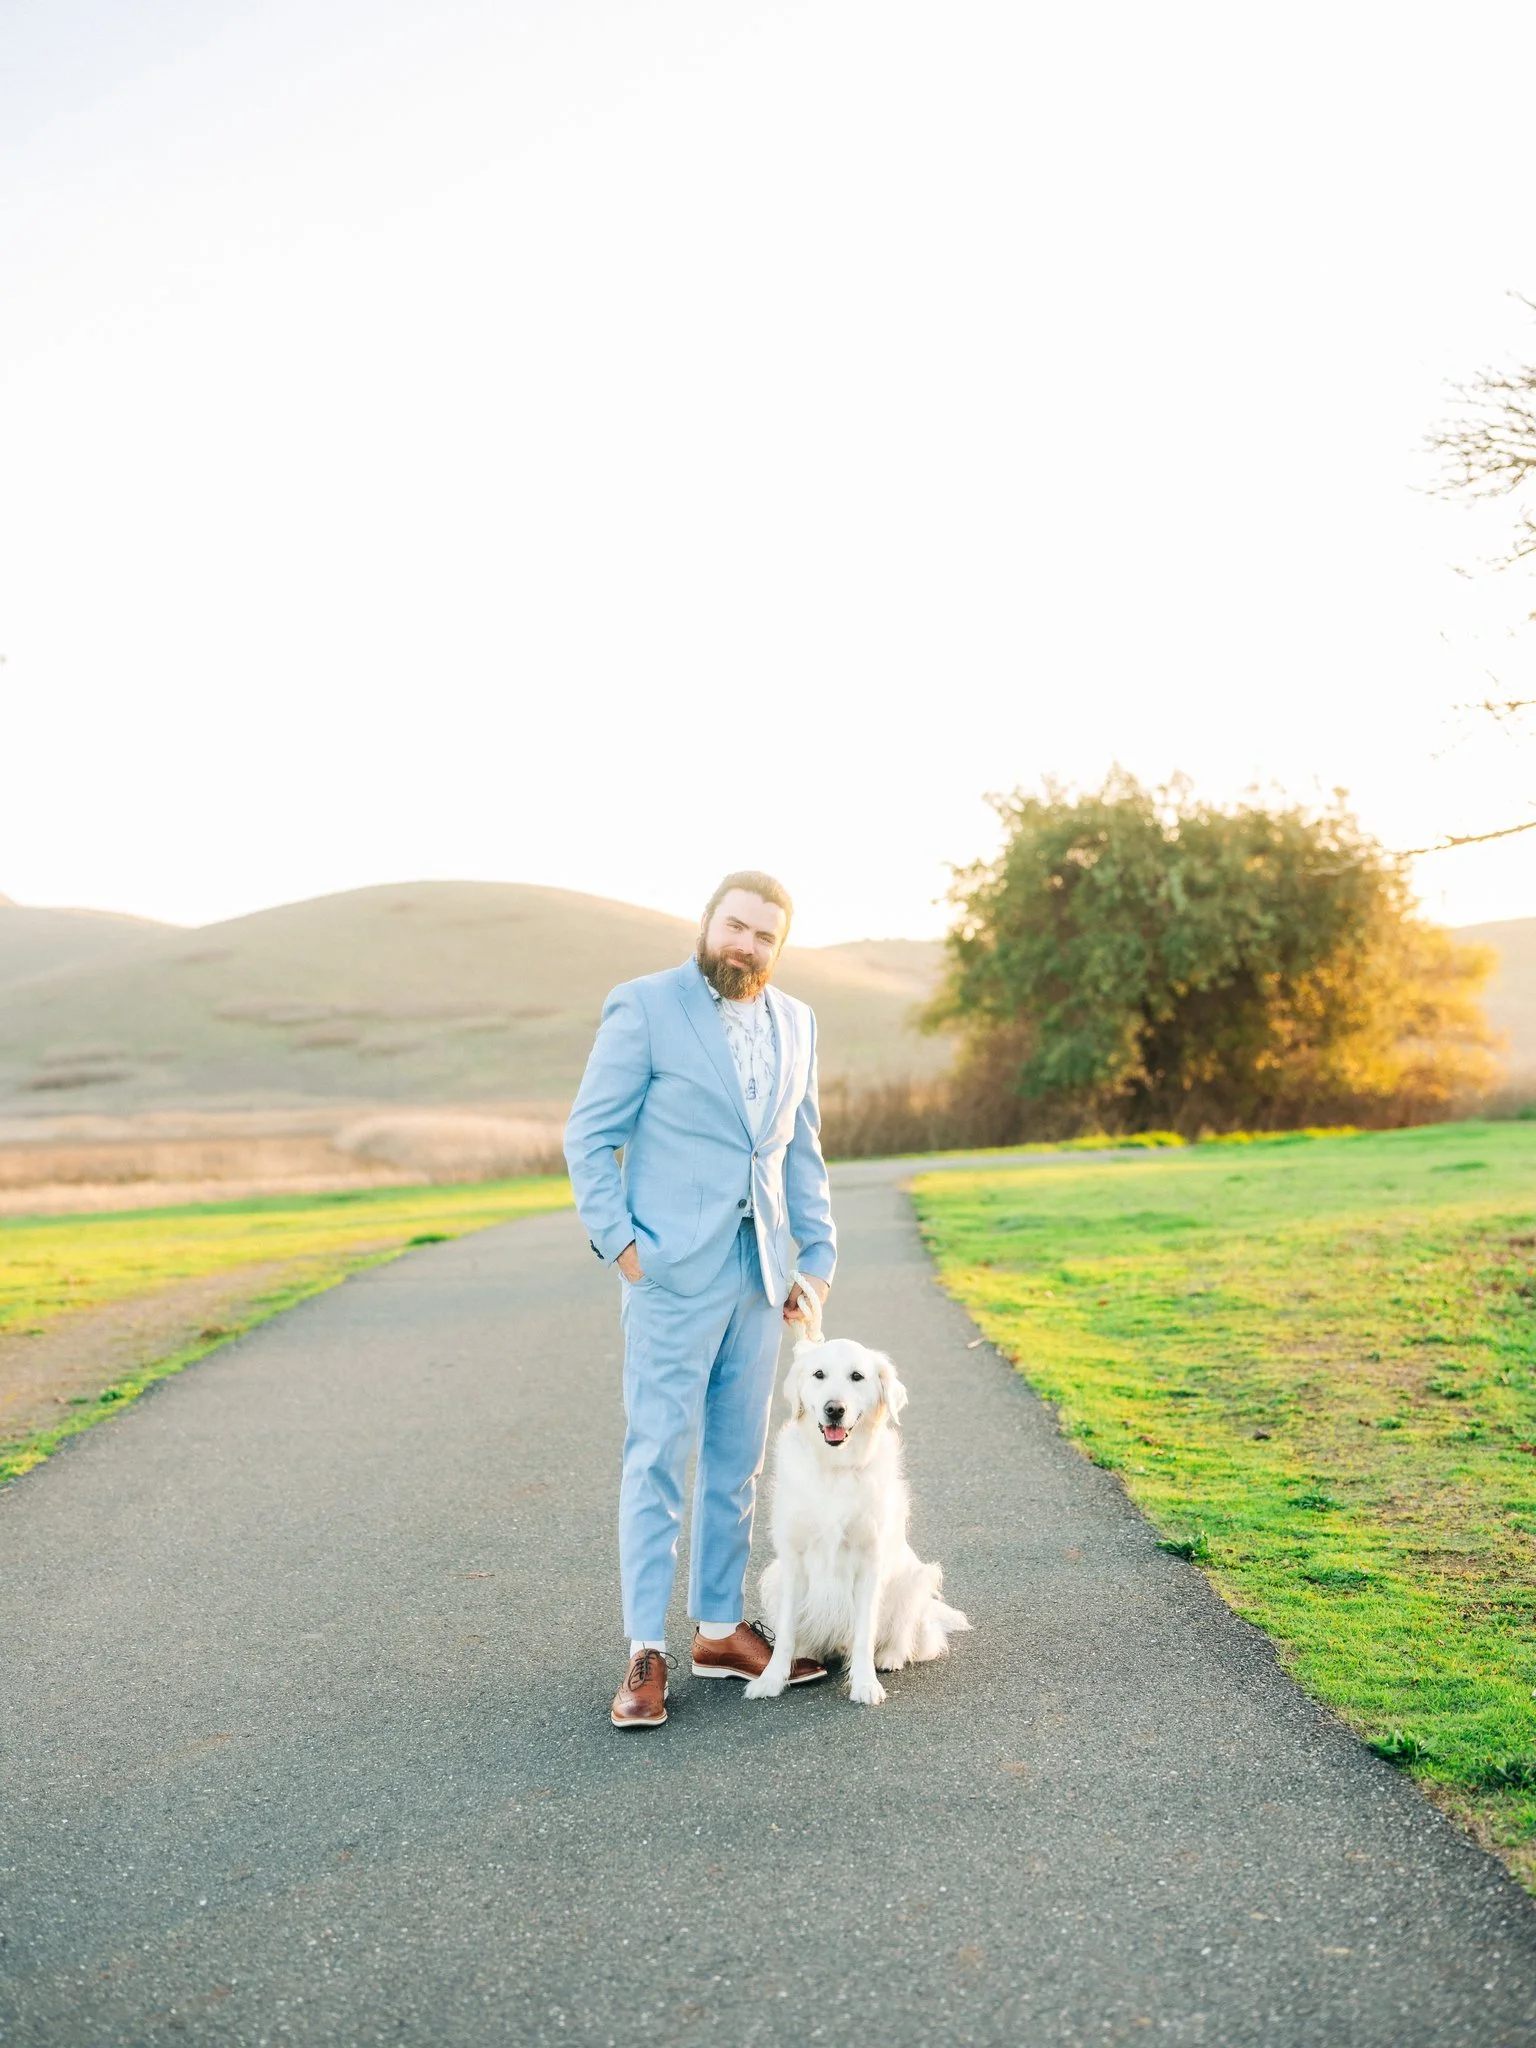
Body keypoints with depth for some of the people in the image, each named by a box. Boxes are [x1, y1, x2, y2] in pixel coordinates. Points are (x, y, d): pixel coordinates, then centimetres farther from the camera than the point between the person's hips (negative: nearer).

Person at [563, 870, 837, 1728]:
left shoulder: (796, 1023, 12)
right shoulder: (644, 1006, -5)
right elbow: (590, 1135, -5)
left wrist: (818, 1256, 10)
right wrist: (618, 1241, -11)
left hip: (758, 1273, 6)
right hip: (673, 1271, -6)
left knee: (738, 1459, 11)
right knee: (657, 1457, -4)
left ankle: (722, 1629, 21)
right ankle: (647, 1653, 2)